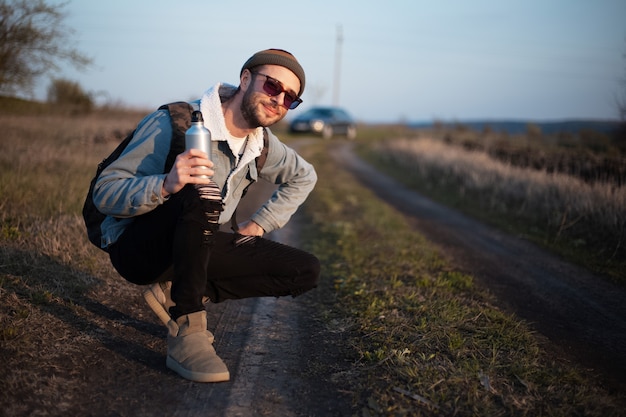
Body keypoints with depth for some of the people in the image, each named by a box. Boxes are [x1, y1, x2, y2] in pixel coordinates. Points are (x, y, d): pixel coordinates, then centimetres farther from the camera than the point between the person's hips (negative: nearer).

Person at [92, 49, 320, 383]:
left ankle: (176, 293, -1)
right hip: (135, 245, -7)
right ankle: (186, 333, -30)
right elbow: (105, 192, -23)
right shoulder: (177, 123, -19)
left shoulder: (262, 144, 1)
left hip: (194, 248, 7)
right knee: (204, 195, -38)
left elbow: (304, 177, 22)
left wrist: (259, 224, 10)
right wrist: (166, 185, -43)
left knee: (305, 272, -5)